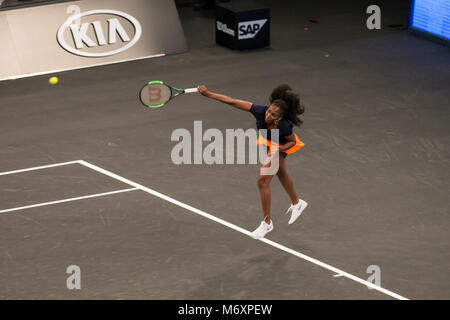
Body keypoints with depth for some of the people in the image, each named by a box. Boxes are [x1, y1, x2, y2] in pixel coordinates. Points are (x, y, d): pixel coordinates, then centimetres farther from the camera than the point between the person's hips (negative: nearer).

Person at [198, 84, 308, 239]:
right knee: (281, 173, 28)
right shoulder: (260, 111, -38)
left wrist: (278, 150, -34)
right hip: (267, 140, 6)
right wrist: (208, 94, -45)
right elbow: (232, 102, -39)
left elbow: (292, 142, -19)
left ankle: (267, 223, 5)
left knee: (263, 181, -11)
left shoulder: (284, 127, -42)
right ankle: (297, 203, 55)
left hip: (281, 145, -5)